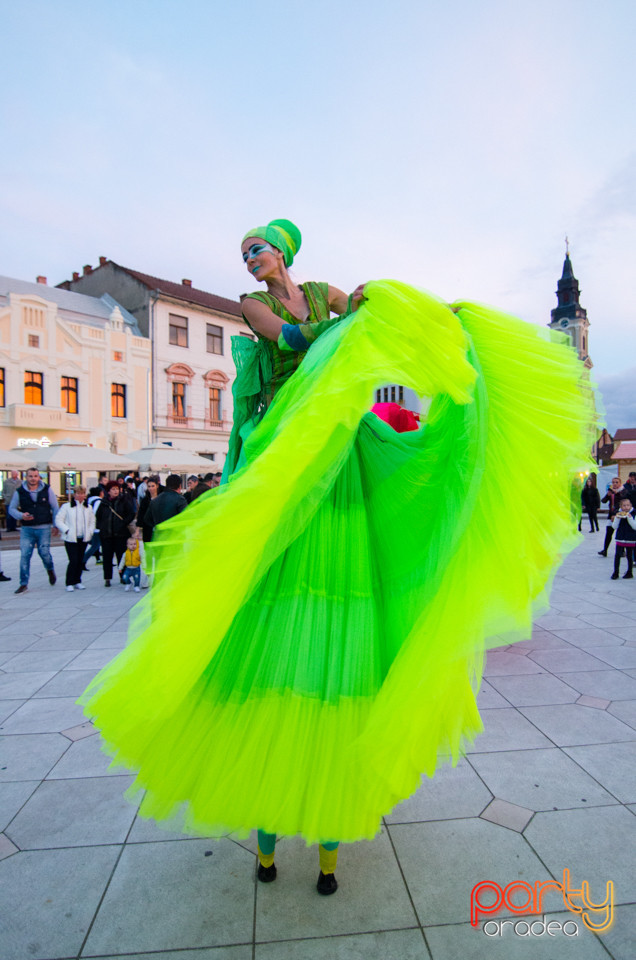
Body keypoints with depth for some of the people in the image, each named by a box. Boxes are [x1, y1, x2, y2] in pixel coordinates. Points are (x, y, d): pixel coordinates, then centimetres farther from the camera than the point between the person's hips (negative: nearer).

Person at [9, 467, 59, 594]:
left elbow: (55, 508, 6)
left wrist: (56, 525, 3)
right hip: (26, 529, 1)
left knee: (44, 552, -6)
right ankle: (24, 584, 7)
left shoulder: (47, 490, 1)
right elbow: (12, 509, 9)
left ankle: (50, 570, 28)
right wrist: (21, 516, -12)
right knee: (25, 555, -3)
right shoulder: (19, 492, 1)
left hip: (44, 528, -1)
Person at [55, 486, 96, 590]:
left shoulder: (88, 508, 12)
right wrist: (67, 530, -11)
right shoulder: (66, 506, -2)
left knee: (80, 561, 8)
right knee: (73, 561, -10)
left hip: (84, 539, 4)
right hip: (71, 539, -4)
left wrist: (90, 532, 5)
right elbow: (58, 520, -3)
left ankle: (77, 582, 20)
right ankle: (70, 583, 2)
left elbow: (92, 521, 18)